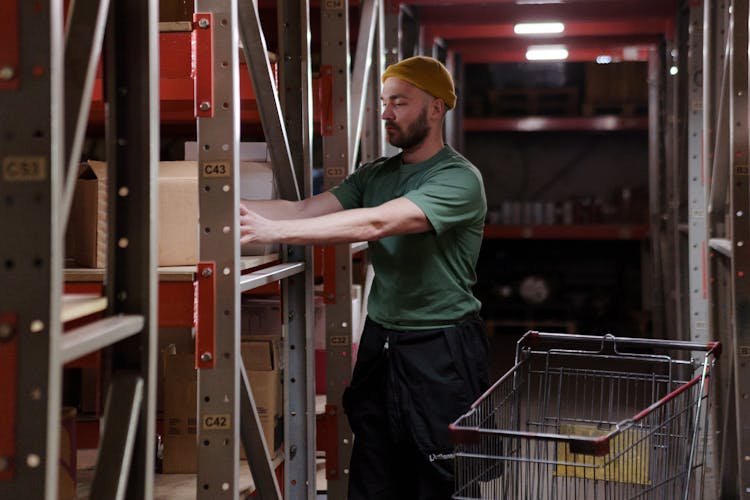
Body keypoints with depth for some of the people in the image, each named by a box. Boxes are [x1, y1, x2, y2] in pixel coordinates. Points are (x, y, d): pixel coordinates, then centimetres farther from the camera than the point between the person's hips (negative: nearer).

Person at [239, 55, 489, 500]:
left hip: (441, 351, -6)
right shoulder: (376, 175, 9)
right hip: (380, 344, 6)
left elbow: (375, 223, -26)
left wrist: (274, 231, -33)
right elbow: (304, 209, -1)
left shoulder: (459, 179, -14)